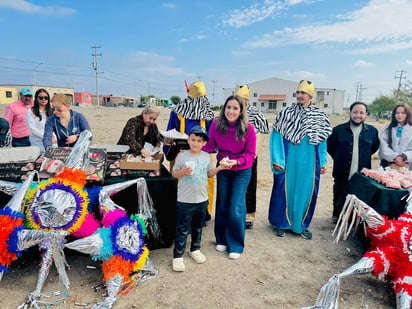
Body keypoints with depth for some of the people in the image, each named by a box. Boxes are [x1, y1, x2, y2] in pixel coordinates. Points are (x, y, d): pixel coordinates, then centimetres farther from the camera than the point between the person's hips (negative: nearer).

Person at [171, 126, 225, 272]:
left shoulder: (206, 156, 3)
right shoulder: (182, 156, -8)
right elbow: (174, 173, -2)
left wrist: (219, 168, -2)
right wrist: (183, 172, -21)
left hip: (202, 200, 4)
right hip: (185, 201, -4)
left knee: (198, 227, 20)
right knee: (182, 230, 3)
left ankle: (195, 249, 39)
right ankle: (177, 256, 15)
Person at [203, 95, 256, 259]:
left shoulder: (248, 128, -19)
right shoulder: (216, 125, -13)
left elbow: (250, 154, -13)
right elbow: (209, 146, -6)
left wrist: (236, 162, -29)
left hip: (242, 172, -3)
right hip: (222, 169, 3)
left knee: (236, 209, -5)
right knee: (222, 205, 13)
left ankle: (236, 245, 16)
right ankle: (222, 239, 34)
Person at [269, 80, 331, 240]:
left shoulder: (319, 116, 7)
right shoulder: (286, 114, -2)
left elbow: (322, 140, 11)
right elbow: (277, 137, -5)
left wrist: (323, 162, 6)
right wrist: (277, 160, -11)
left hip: (309, 162, 3)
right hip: (289, 160, -3)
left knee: (307, 191, 8)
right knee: (285, 190, 3)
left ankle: (301, 225, 25)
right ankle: (281, 223, 20)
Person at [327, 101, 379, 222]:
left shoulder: (372, 131, 2)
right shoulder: (338, 130, -3)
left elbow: (375, 146, 20)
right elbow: (329, 146, 10)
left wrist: (363, 157, 13)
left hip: (362, 176, 1)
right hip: (341, 175, -1)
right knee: (339, 199, 12)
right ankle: (336, 217, 33)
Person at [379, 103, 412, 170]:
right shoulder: (386, 129, 6)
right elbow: (384, 147, -5)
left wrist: (403, 157, -19)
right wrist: (395, 158, -17)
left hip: (404, 164, 0)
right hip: (387, 163, 0)